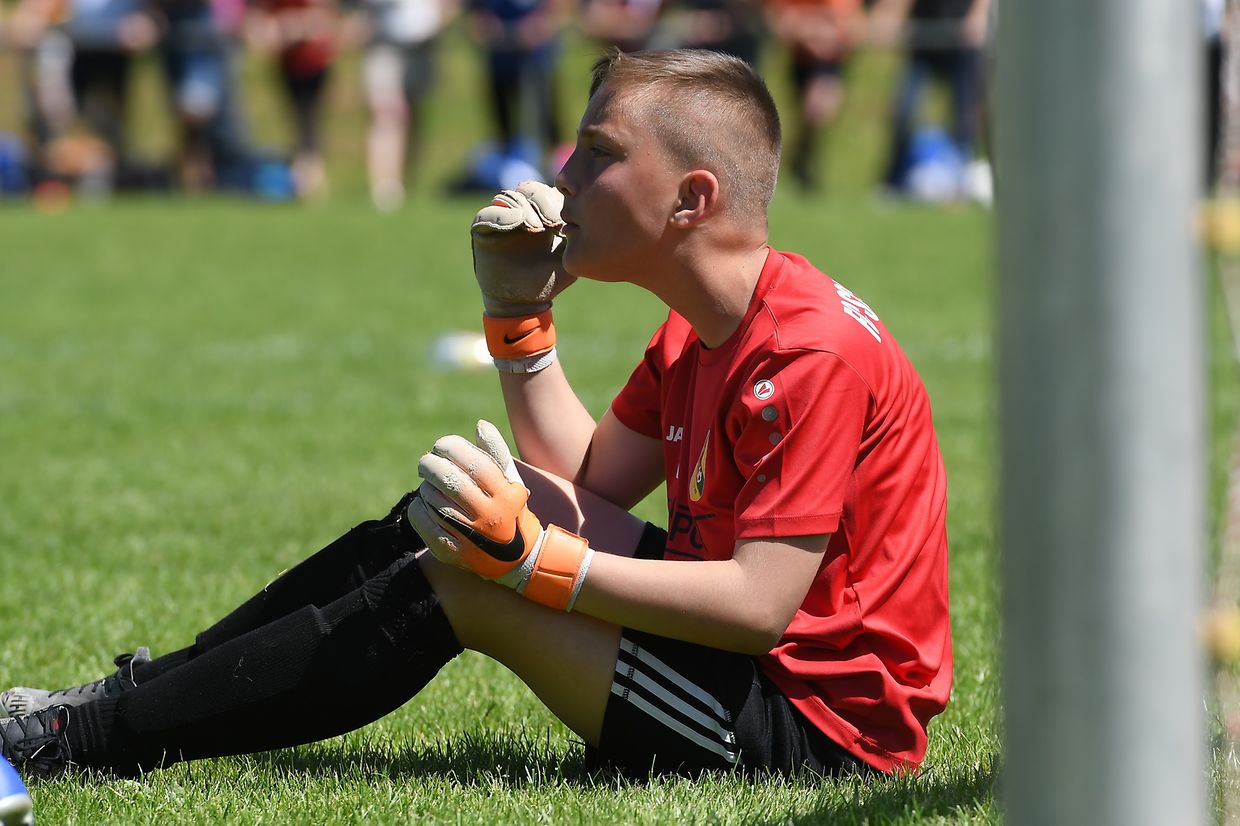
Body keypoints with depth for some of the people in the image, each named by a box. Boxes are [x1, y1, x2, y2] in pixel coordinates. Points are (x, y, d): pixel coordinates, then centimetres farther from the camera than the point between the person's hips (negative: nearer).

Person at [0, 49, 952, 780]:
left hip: (818, 719, -10)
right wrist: (520, 313, 7)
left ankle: (87, 737, -9)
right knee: (454, 510, 8)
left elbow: (759, 606, -27)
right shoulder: (697, 332, 9)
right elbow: (587, 481, 16)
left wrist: (528, 557, -28)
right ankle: (146, 688, 11)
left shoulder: (812, 354, -23)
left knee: (453, 581, -17)